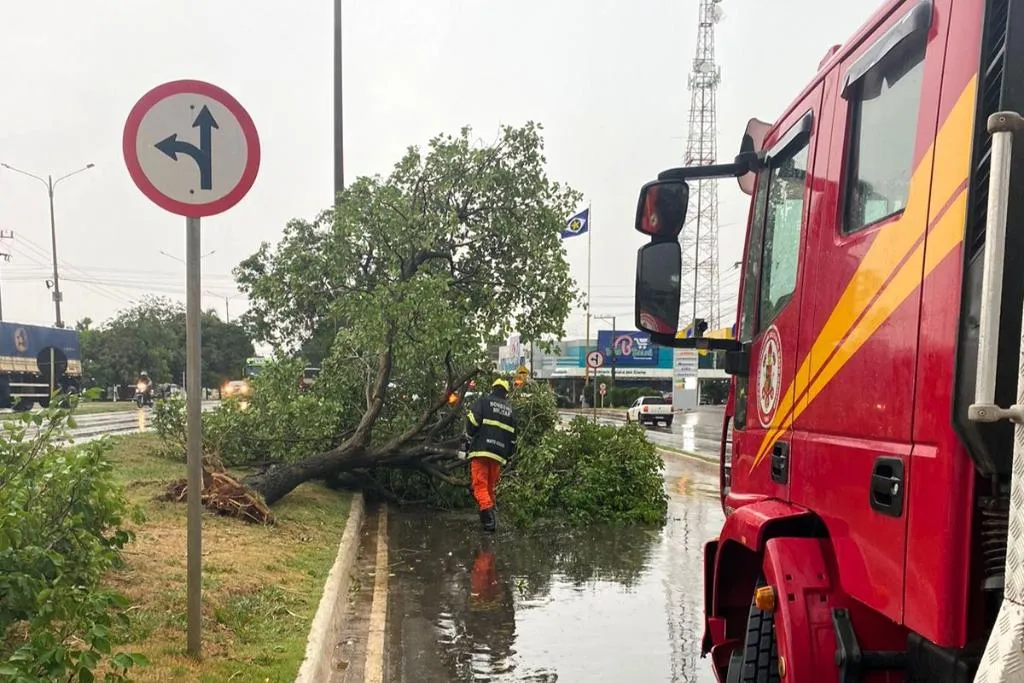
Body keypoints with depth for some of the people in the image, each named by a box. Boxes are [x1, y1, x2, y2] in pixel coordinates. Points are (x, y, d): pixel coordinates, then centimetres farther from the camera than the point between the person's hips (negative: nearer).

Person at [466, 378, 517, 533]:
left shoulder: (483, 401, 3)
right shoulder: (510, 409, 17)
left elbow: (472, 421, -9)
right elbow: (512, 435, 17)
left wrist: (470, 437, 8)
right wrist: (509, 456, 23)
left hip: (481, 450, -4)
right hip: (499, 454, 4)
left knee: (480, 486, -6)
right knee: (490, 487, 15)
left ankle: (487, 511, -27)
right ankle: (491, 519, 13)